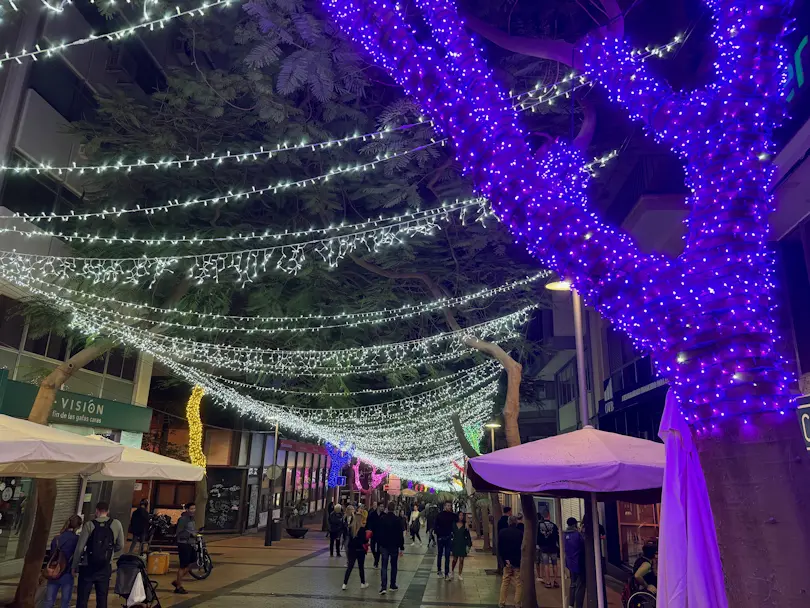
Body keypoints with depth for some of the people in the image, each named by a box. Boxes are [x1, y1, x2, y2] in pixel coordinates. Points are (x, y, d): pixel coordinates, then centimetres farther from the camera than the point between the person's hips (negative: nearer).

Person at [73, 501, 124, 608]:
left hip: (87, 567, -2)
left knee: (82, 599, 9)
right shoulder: (116, 524, -3)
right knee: (102, 599, 13)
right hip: (105, 568, 2)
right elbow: (120, 546, 4)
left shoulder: (89, 525, -10)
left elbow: (79, 548, -10)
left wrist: (74, 566, 3)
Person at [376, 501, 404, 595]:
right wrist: (401, 547, -2)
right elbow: (400, 535, -8)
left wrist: (379, 543, 15)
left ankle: (383, 587, -9)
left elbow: (378, 532, 5)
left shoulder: (381, 518, -2)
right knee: (394, 566, 14)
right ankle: (393, 585, 21)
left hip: (384, 546, 2)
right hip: (394, 546, -2)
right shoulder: (397, 520, -10)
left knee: (384, 566, 2)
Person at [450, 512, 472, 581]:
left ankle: (459, 574, 16)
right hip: (455, 544, 0)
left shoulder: (465, 525, -2)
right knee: (455, 559, 8)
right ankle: (452, 571, 33)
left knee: (461, 560, 2)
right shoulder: (454, 524, -1)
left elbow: (468, 536, -1)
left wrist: (468, 545, -5)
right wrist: (450, 544, 0)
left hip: (462, 544, 0)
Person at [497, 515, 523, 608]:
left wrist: (505, 560, -2)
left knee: (505, 582, 13)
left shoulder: (502, 532, -2)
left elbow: (499, 548, -3)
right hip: (518, 562, -3)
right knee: (519, 584, 7)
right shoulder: (520, 533, -10)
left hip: (507, 561, 3)